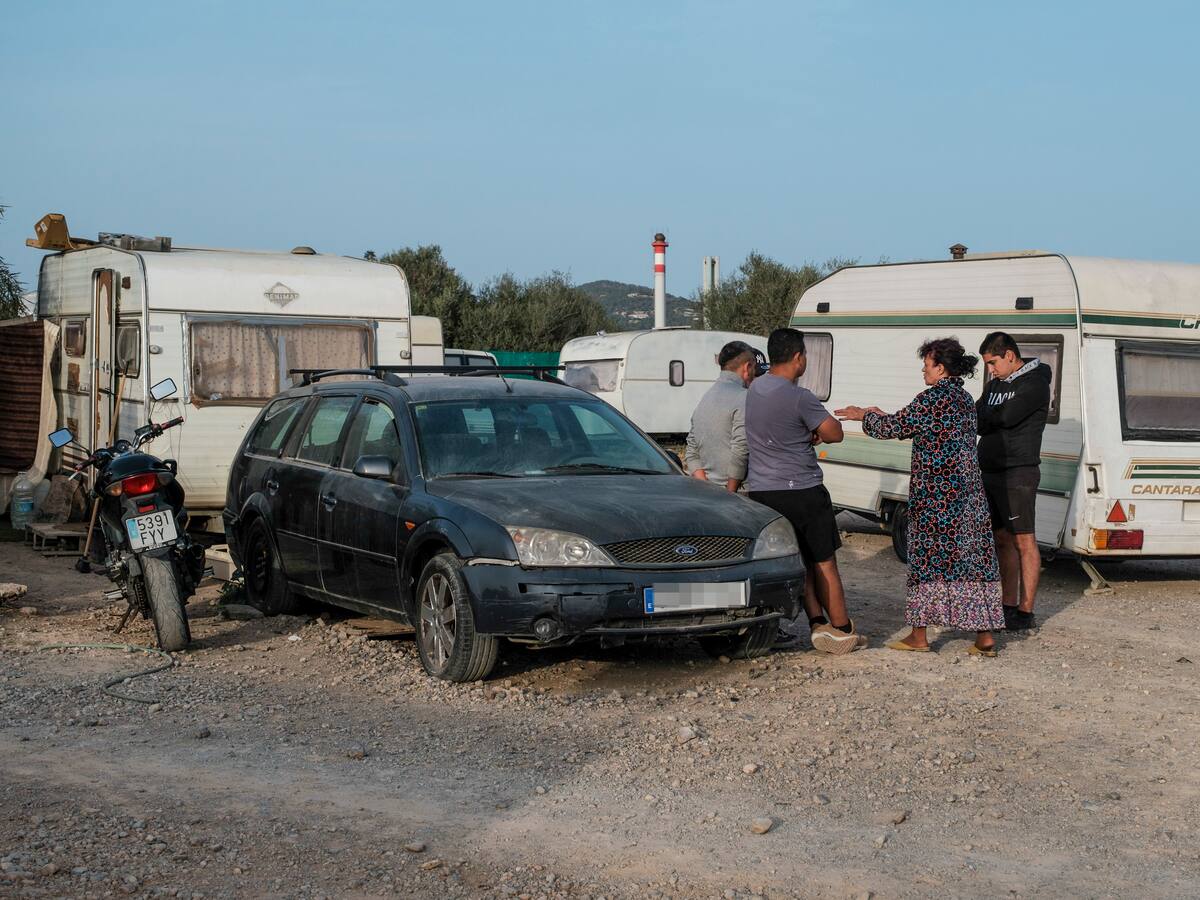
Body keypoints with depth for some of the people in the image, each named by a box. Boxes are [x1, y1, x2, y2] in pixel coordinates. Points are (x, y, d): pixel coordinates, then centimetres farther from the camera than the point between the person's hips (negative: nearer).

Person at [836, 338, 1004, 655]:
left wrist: (864, 416, 9)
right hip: (968, 494, 8)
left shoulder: (933, 399, -14)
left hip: (935, 495, -8)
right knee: (973, 557, 7)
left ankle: (919, 635, 7)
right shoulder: (964, 399, 13)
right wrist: (884, 416, 24)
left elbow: (893, 428, -10)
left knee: (927, 558, 1)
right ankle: (985, 637, 8)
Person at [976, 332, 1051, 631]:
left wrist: (980, 417, -5)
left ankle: (1025, 612, -6)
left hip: (1018, 473, -8)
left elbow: (1007, 416, -22)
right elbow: (979, 418, 12)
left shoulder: (1035, 383, -9)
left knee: (1023, 541, -7)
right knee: (1003, 540, 11)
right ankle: (1008, 607, 16)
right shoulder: (996, 383, 18)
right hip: (991, 472, 9)